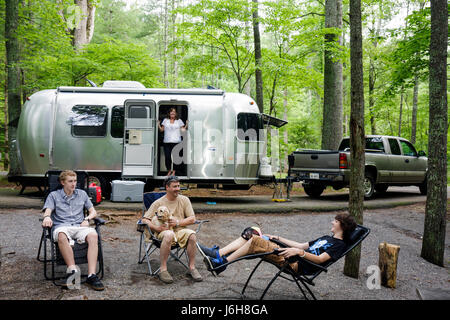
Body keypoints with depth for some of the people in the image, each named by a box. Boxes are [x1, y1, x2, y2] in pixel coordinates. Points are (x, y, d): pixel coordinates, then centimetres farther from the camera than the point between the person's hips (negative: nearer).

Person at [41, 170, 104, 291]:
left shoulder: (82, 194, 24)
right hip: (61, 226, -1)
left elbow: (93, 211, 23)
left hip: (79, 226, 2)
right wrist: (47, 217, -22)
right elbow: (47, 211, 2)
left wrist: (87, 219, 0)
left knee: (93, 235, -34)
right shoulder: (54, 195, 18)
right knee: (62, 236, -41)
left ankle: (91, 275, -40)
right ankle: (73, 270, -41)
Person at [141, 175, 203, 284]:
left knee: (192, 234, -30)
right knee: (168, 235, -38)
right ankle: (163, 270, -30)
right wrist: (157, 228, -19)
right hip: (164, 231, -2)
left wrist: (178, 222, -12)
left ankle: (192, 267, -16)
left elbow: (192, 219, 4)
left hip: (180, 231, 2)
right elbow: (144, 220, -2)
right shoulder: (158, 203, 2)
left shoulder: (184, 200, 8)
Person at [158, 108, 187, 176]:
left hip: (176, 142, -1)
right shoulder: (165, 120, 15)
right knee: (167, 157, -2)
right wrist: (158, 125, -2)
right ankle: (169, 171, 12)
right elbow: (162, 129, 14)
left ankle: (174, 171, 7)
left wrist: (186, 125, -6)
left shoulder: (179, 121, 12)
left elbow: (183, 130, 8)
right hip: (166, 142, 1)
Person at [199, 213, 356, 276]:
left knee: (256, 241, -23)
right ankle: (218, 253, -12)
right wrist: (278, 238, 25)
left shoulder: (339, 244, 0)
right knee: (251, 234, -4)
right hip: (292, 258, 9)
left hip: (295, 264, -9)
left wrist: (299, 252, -27)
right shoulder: (327, 238, 29)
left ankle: (222, 263, -16)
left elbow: (320, 259, -16)